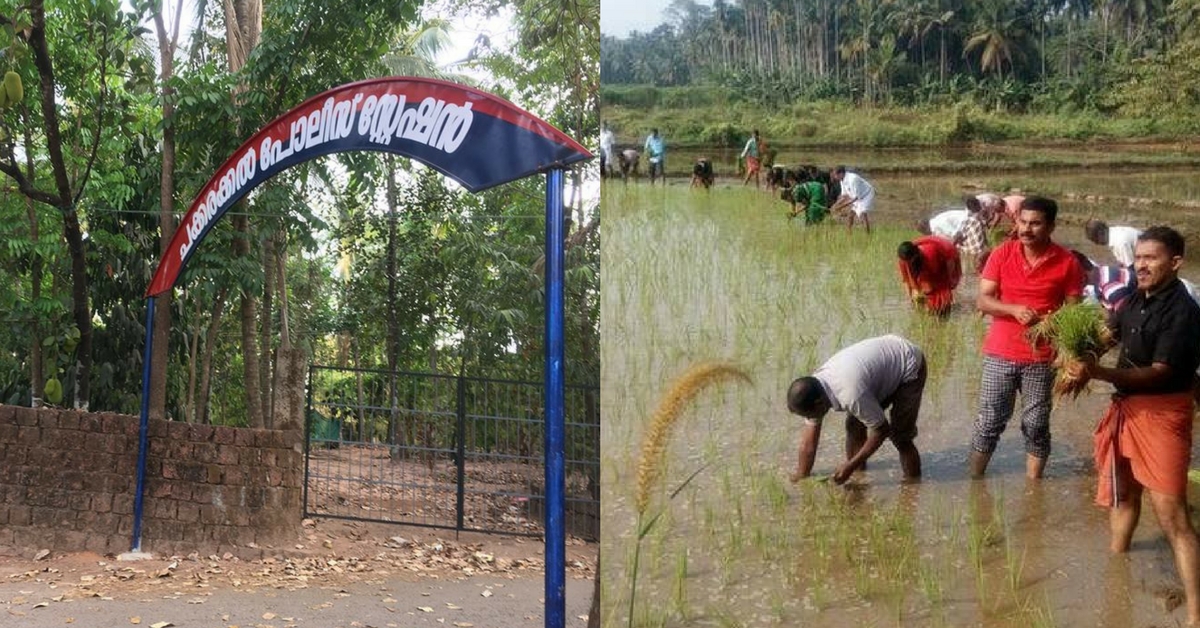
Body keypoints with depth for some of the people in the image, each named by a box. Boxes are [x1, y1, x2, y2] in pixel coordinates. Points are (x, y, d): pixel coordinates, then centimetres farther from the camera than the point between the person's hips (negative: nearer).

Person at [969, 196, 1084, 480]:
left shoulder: (1067, 262, -5)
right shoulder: (1001, 254, -2)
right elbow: (982, 300, -4)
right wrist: (1014, 309, -22)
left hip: (1042, 357, 0)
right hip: (1000, 353, 1)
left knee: (1036, 426, 6)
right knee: (989, 422, 6)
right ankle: (974, 482, 18)